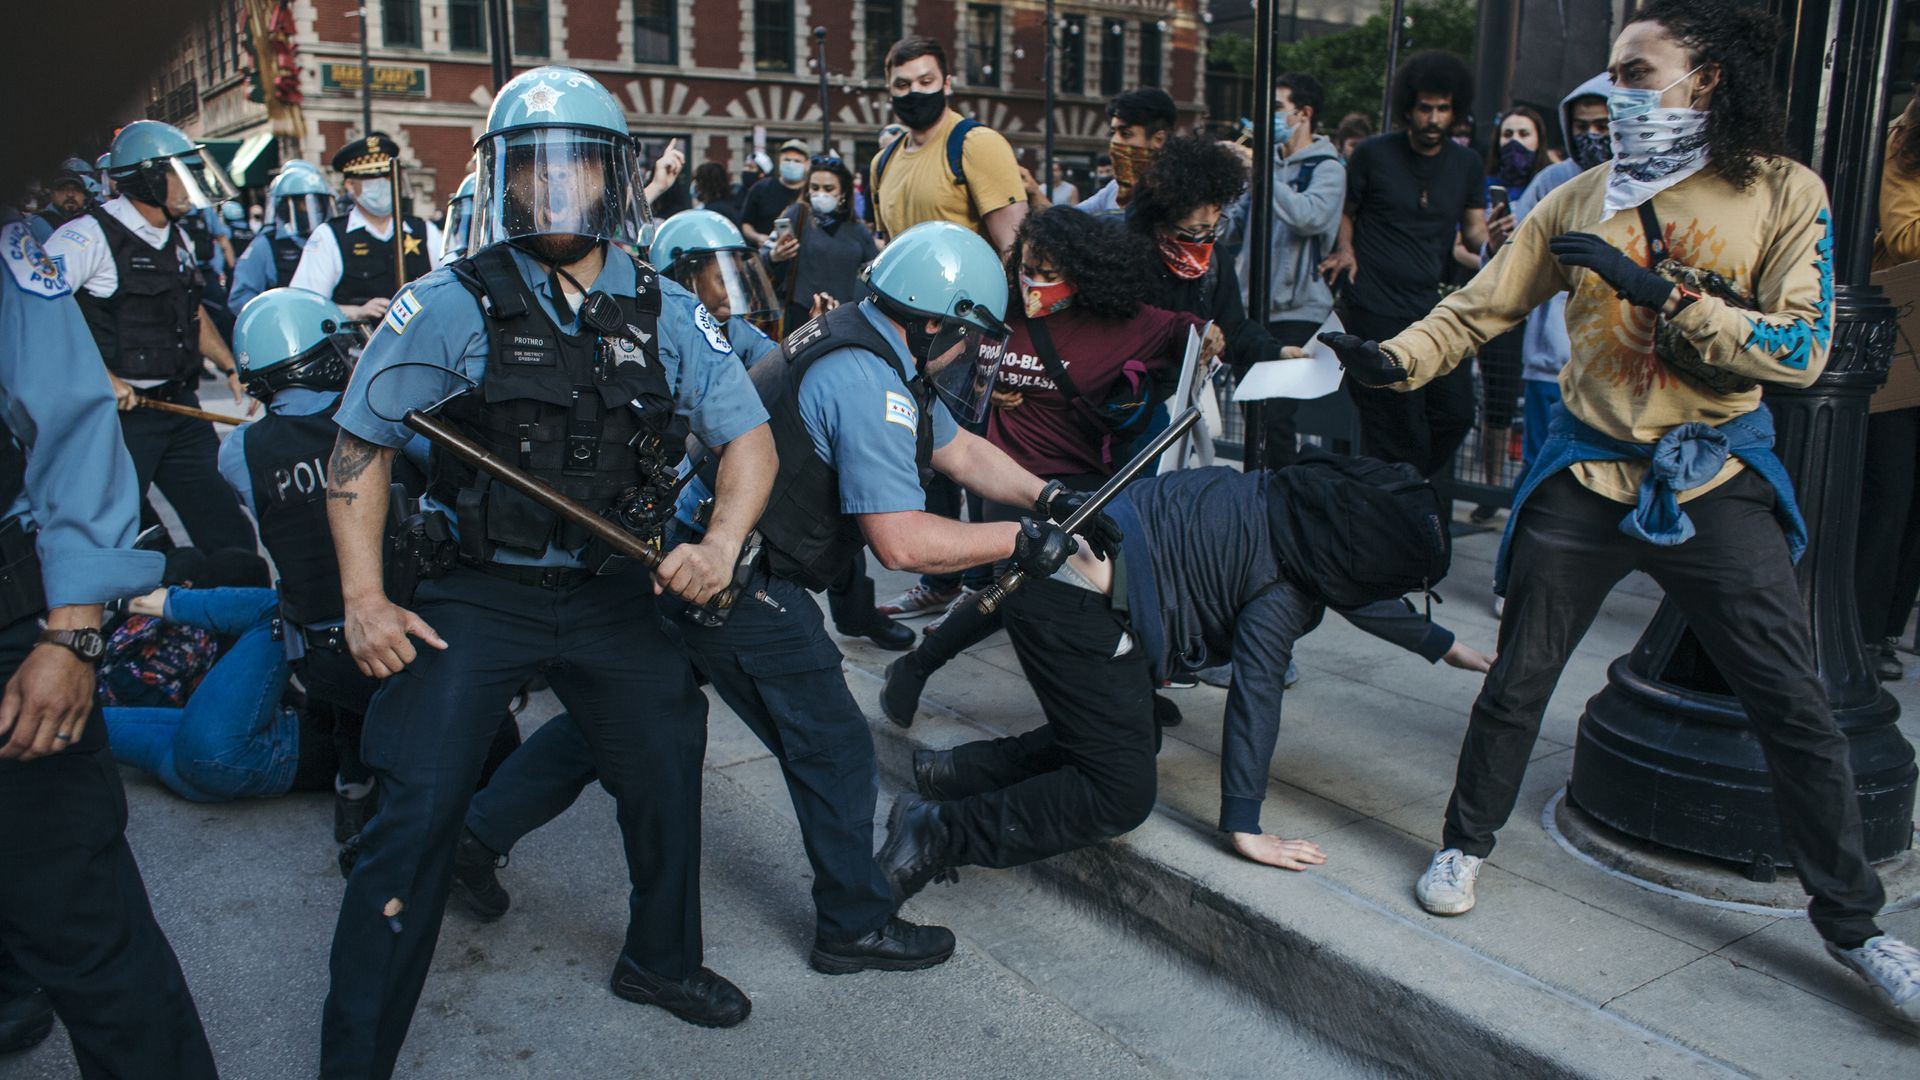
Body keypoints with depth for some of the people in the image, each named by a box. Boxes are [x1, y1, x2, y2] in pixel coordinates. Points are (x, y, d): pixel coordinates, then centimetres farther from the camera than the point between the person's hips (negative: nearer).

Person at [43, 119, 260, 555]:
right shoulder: (91, 235, -12)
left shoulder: (176, 238, 14)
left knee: (230, 534, 9)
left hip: (180, 406, 8)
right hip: (119, 415, -7)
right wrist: (98, 376, -23)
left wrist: (231, 368, 15)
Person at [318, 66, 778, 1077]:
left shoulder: (666, 314, 0)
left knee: (667, 775, 12)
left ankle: (661, 958, 40)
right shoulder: (450, 306, -8)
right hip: (474, 595, -3)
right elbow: (360, 444, -2)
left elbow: (749, 437, 0)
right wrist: (363, 599, -9)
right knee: (416, 813, -8)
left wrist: (719, 546, -18)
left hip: (613, 594, 4)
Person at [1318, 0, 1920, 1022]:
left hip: (1715, 486, -1)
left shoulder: (1782, 193, -4)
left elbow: (1801, 349, -13)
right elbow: (1480, 304, 0)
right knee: (1516, 683, 7)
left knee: (1796, 709, 3)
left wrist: (1657, 292, -21)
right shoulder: (1581, 200, 3)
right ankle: (1465, 844, 29)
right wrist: (1393, 358, -18)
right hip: (1585, 477, 1)